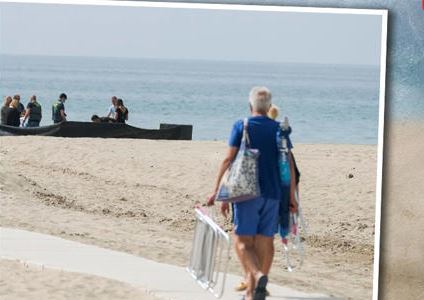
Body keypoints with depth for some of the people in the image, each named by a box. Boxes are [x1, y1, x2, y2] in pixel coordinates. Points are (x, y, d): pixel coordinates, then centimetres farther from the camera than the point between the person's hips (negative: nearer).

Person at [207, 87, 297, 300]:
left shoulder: (241, 127, 0)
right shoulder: (279, 129, 7)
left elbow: (229, 160, -5)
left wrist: (217, 191, -1)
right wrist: (291, 196, 10)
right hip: (272, 194, 3)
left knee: (243, 241, -2)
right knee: (265, 241, 8)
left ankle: (258, 275, -28)